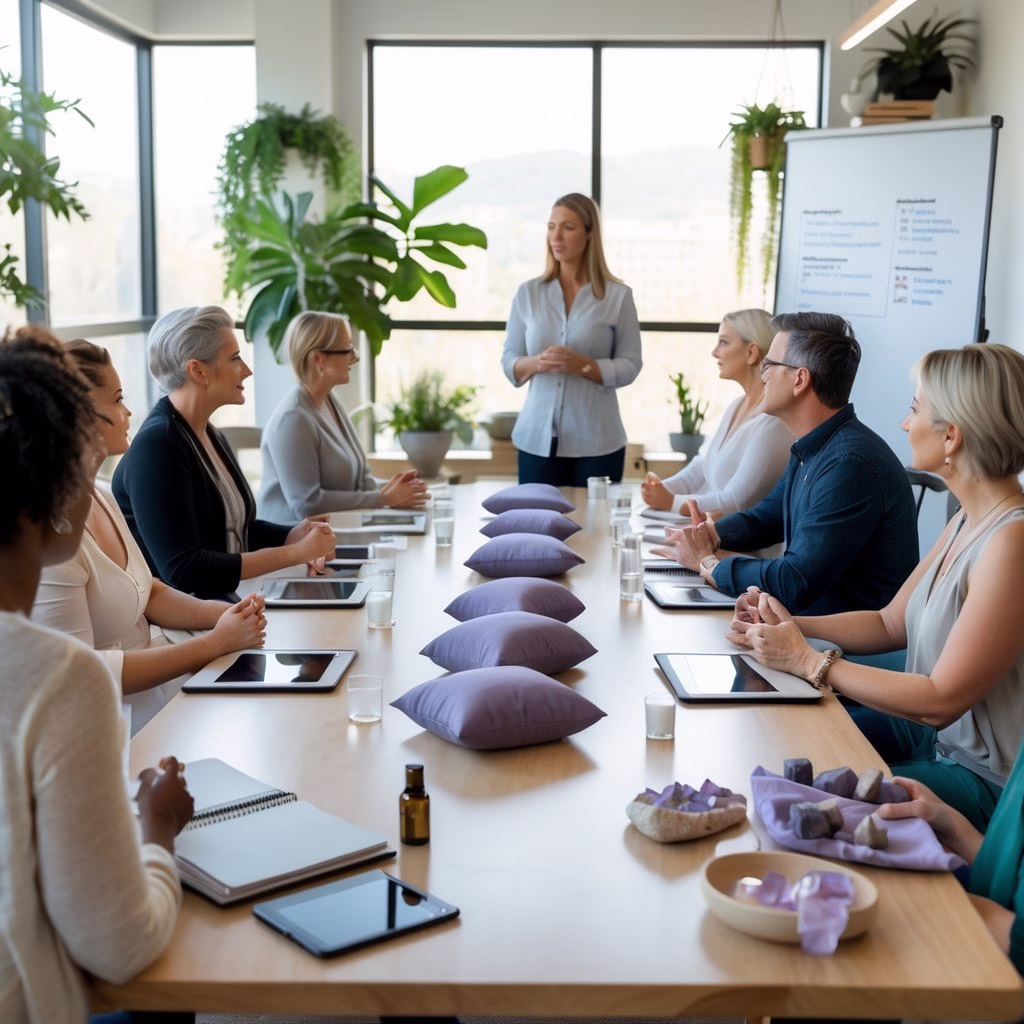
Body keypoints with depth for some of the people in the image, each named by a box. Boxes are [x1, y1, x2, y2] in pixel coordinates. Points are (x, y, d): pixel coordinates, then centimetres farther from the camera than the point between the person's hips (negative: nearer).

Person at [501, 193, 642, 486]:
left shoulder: (618, 295, 0)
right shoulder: (528, 293, 6)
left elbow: (630, 366, -1)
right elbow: (509, 362, 8)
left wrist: (583, 365, -17)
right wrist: (535, 363, -14)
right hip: (537, 439, 2)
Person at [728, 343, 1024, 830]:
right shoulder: (967, 522, 4)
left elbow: (941, 701, -24)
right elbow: (888, 624, 11)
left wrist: (806, 660, -18)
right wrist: (789, 626, -5)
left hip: (982, 779, -9)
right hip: (933, 735, 9)